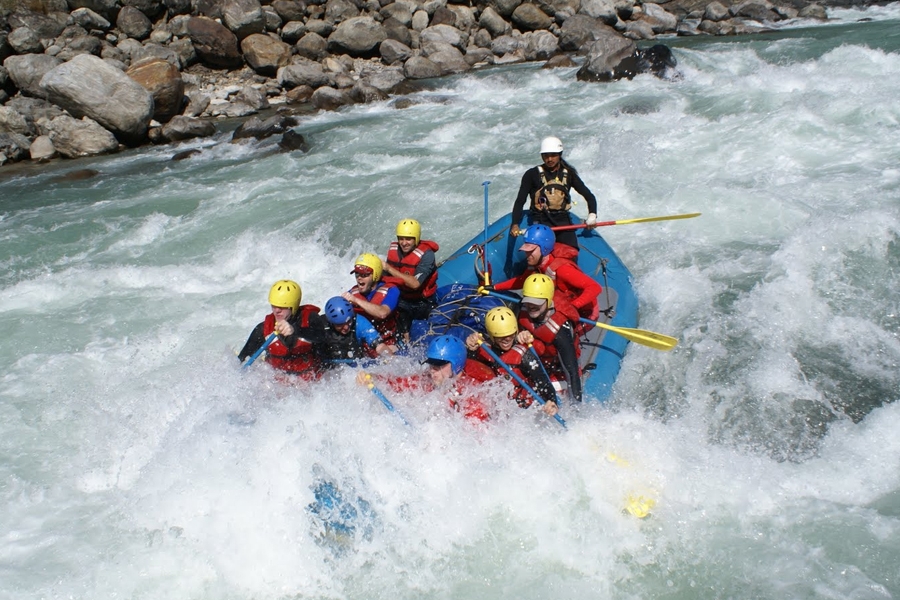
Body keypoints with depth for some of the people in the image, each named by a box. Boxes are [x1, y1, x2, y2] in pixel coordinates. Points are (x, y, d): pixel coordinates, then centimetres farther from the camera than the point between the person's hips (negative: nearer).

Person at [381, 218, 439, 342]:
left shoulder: (426, 254, -23)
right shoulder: (393, 249, -5)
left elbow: (415, 283, -32)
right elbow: (386, 277, 6)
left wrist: (390, 269, -31)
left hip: (423, 303, -4)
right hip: (402, 300, 4)